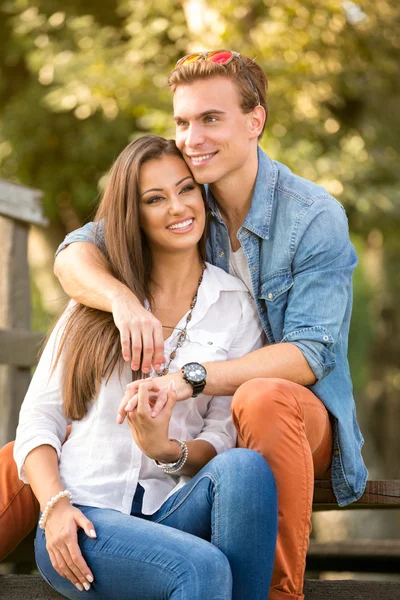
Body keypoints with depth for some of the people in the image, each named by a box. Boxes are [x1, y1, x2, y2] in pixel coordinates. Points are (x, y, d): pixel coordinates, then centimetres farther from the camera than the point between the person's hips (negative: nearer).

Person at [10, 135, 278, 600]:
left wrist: (169, 451, -18)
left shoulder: (236, 306, 11)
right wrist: (55, 506, -11)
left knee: (245, 467, -33)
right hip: (84, 516, -2)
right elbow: (38, 419, 8)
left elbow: (227, 437, 5)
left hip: (173, 512, 2)